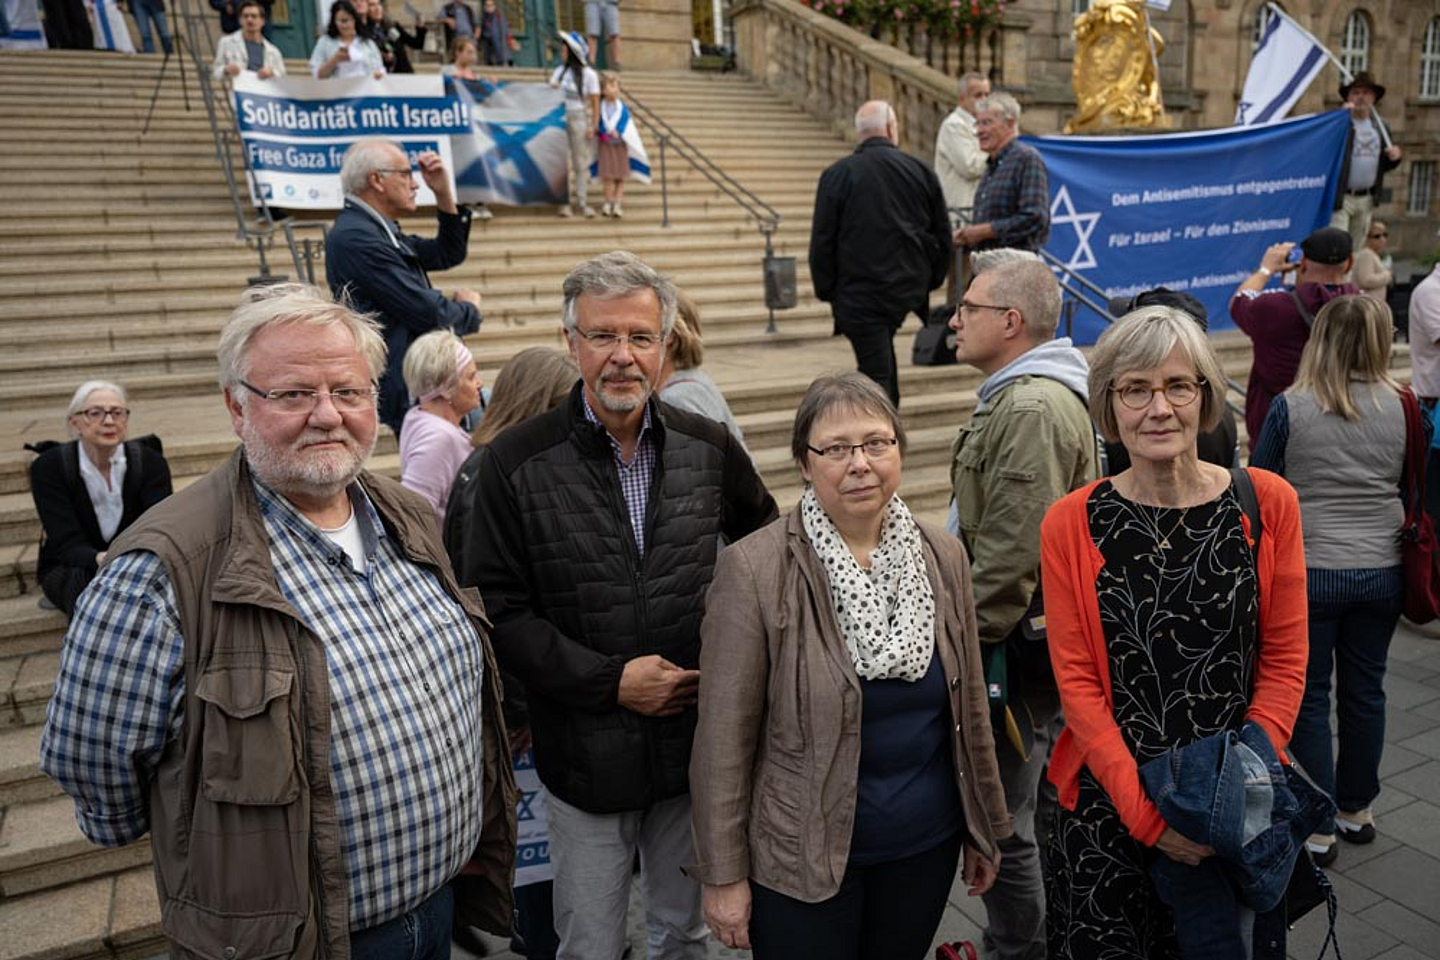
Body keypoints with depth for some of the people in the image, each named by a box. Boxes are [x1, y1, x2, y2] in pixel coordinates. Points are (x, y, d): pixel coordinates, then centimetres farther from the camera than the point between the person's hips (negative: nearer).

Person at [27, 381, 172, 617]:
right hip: (68, 569, -1)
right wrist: (100, 559, -44)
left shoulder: (151, 462, -10)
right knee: (84, 579, -34)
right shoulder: (47, 467, -12)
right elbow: (67, 543, -20)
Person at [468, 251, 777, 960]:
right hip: (585, 755, -2)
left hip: (697, 744, 3)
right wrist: (609, 680, -18)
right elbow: (501, 611, -12)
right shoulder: (516, 462, -11)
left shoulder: (710, 448, -2)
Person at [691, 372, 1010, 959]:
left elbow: (969, 706, 8)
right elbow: (724, 737, -12)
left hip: (927, 844, 4)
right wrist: (723, 875, -9)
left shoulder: (942, 556, -2)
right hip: (800, 856, -4)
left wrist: (985, 828, 13)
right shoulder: (754, 570, -16)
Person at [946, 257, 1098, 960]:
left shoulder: (1031, 410, -20)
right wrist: (970, 627, 22)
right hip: (1038, 637, 11)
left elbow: (1011, 558, -25)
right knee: (1039, 803, 23)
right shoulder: (1023, 395, 14)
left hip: (1017, 648, -11)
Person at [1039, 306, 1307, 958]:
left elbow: (1284, 659, -1)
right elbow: (1077, 681, -7)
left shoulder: (1268, 503, -6)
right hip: (1105, 806, -1)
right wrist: (1143, 810, -13)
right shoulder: (1069, 526, -9)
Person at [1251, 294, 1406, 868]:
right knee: (1365, 691, 16)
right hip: (1381, 572, 4)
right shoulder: (1398, 407, -2)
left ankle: (1319, 827, 14)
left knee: (1308, 697, 8)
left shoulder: (1290, 408, -11)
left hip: (1308, 571, -3)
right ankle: (1356, 811, 32)